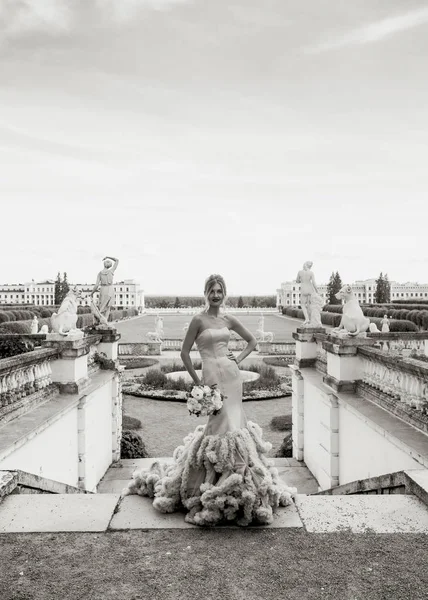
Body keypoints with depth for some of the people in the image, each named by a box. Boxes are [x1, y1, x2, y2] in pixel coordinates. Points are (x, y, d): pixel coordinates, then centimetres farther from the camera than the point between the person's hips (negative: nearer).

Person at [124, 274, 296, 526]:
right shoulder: (199, 320, -4)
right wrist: (197, 381, -3)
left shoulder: (229, 320, 9)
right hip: (212, 376, -4)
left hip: (232, 375, 5)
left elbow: (253, 341, 19)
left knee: (232, 422, 8)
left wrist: (240, 358, 4)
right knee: (222, 423, -6)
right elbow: (185, 352, -3)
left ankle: (235, 478, 24)